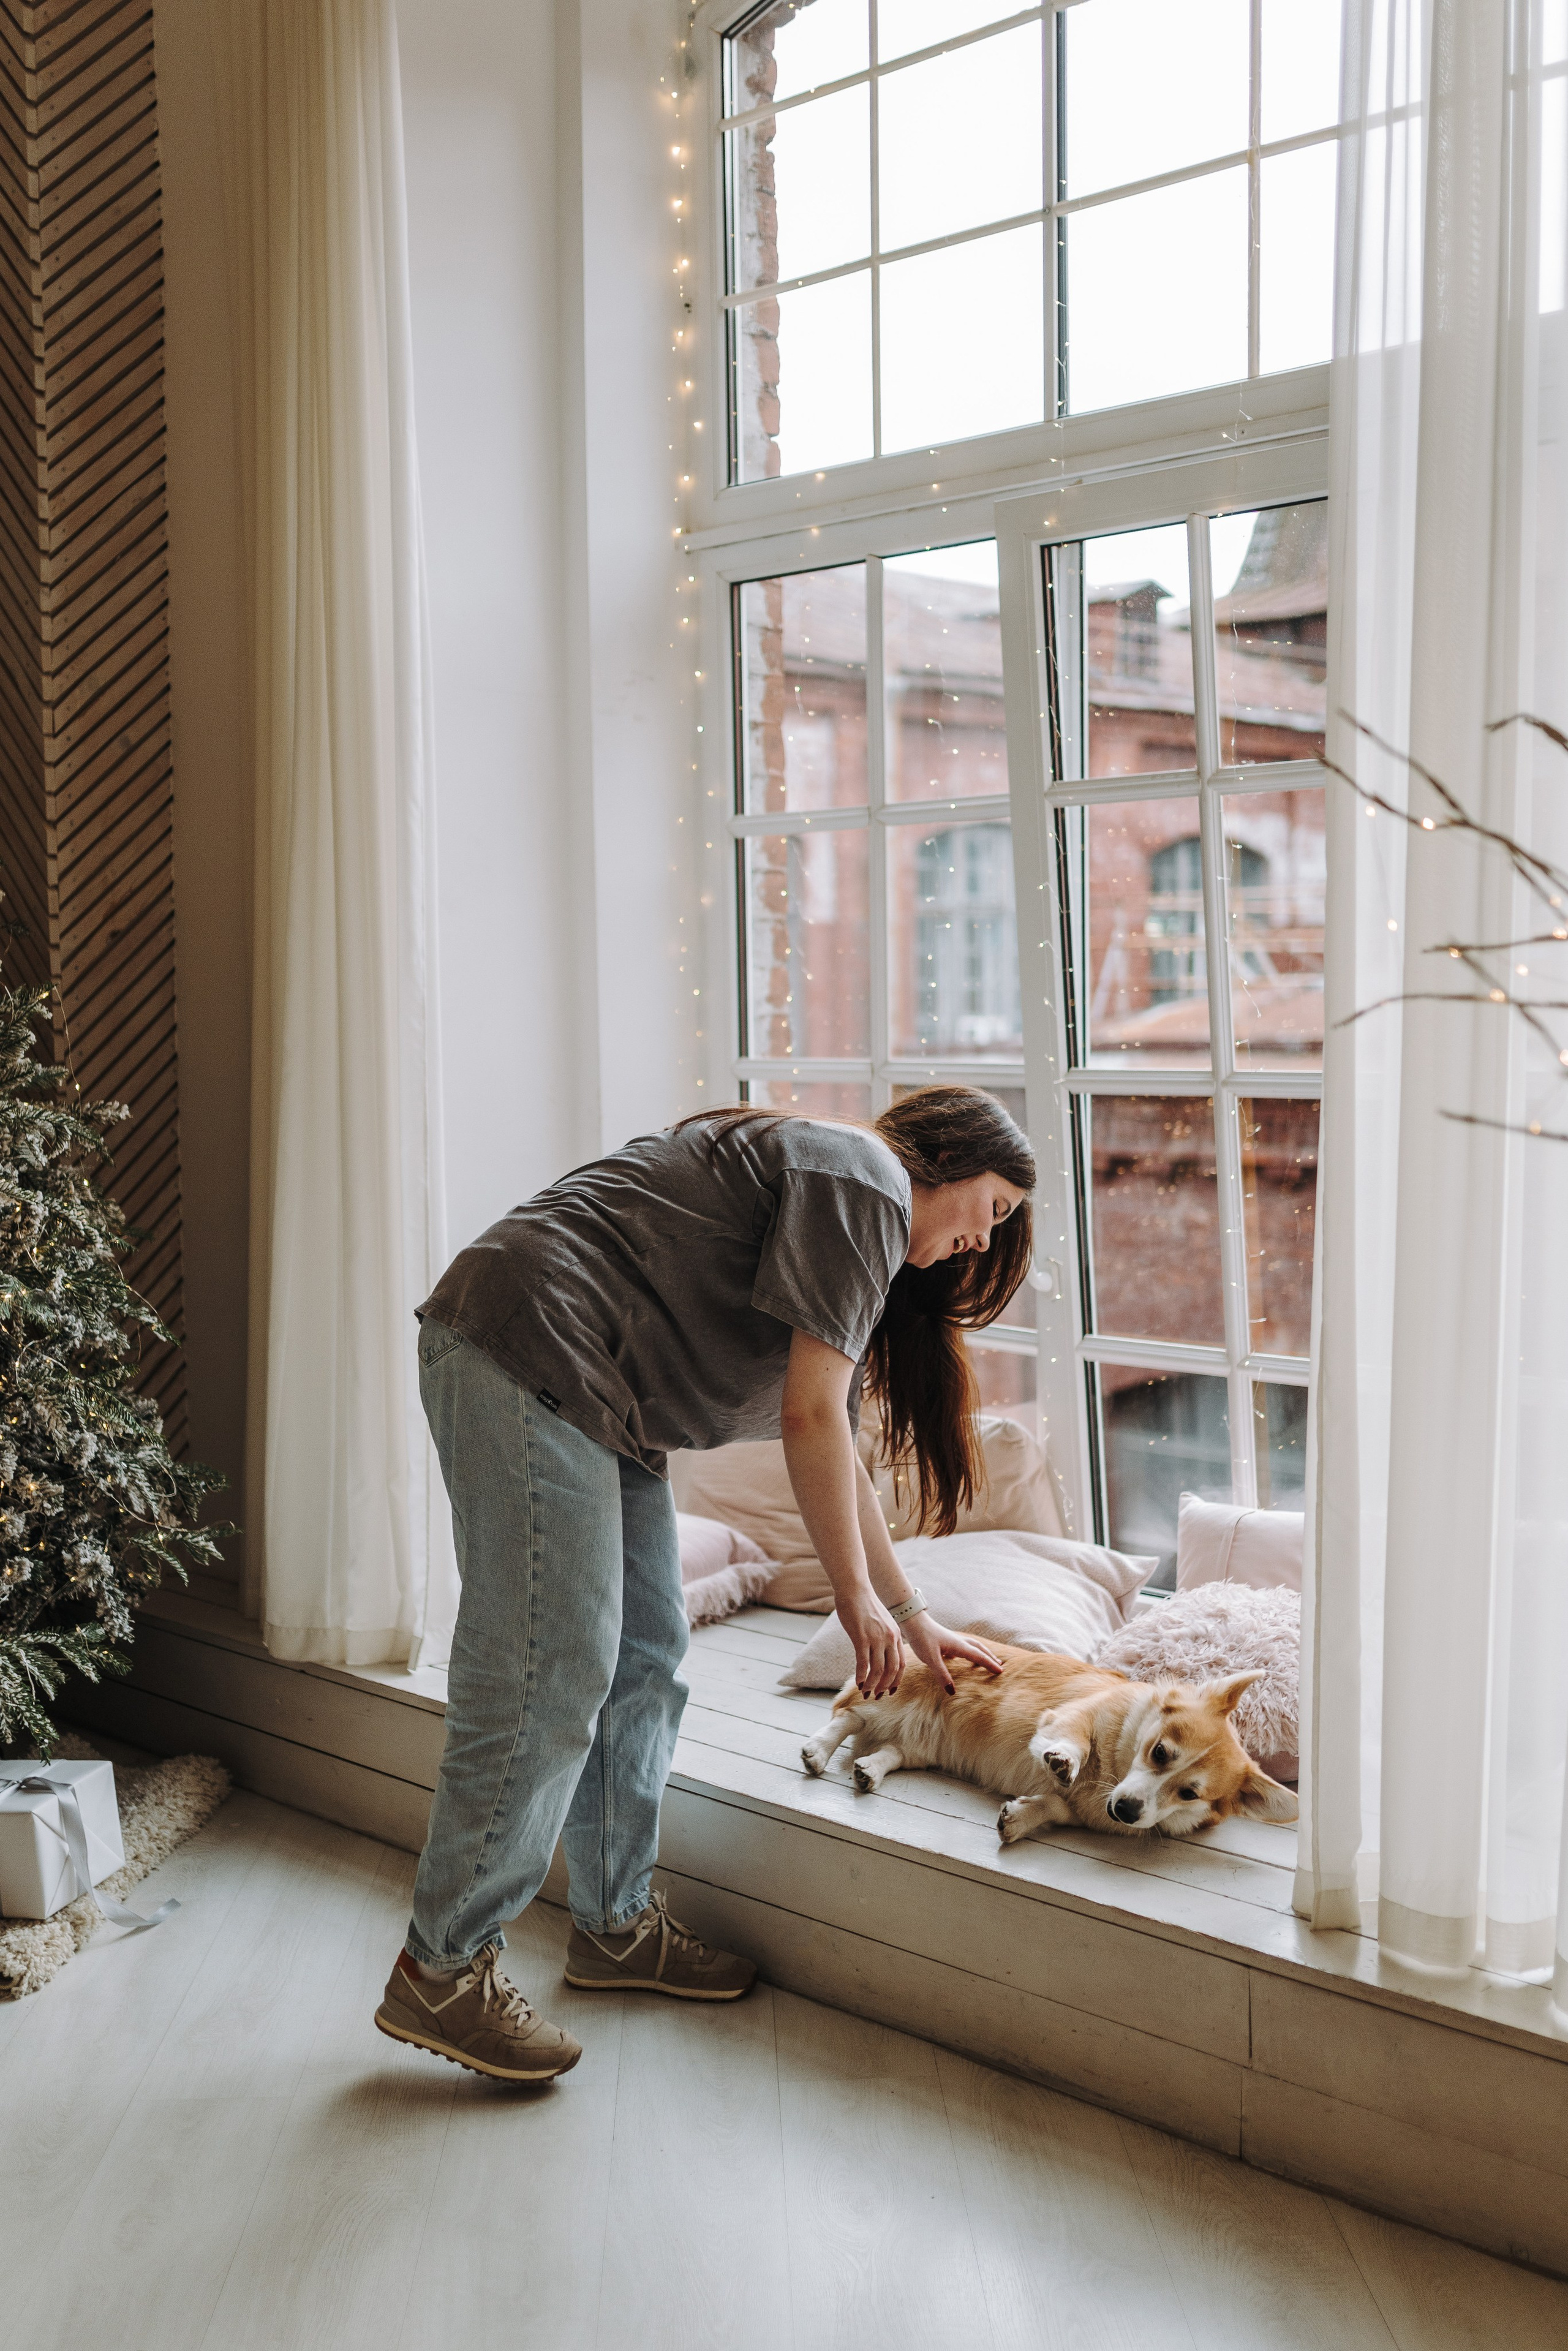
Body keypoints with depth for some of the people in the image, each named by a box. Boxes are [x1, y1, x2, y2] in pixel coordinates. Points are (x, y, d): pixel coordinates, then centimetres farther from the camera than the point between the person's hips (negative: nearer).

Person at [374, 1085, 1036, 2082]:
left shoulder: (855, 1220, 24)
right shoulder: (865, 1181, -7)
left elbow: (838, 1452, 28)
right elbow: (811, 1416, -11)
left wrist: (911, 1614, 29)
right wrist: (858, 1596, 0)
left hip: (597, 1401, 11)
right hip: (529, 1354, -11)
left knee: (646, 1661, 13)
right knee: (549, 1674, -9)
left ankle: (618, 1925, 25)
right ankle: (442, 1971, 1)